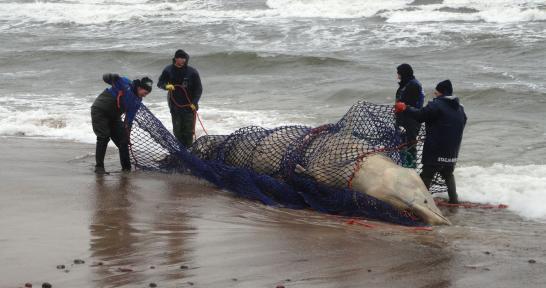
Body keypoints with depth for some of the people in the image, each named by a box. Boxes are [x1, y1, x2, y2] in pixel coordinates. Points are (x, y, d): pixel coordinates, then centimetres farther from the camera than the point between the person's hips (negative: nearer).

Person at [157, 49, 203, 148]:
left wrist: (194, 102, -11)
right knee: (177, 130, 4)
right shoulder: (168, 70, 1)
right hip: (175, 106, 2)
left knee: (189, 130, -2)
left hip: (189, 106, -2)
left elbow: (199, 89, 0)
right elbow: (160, 83, 9)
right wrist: (166, 86, -14)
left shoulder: (192, 72, -5)